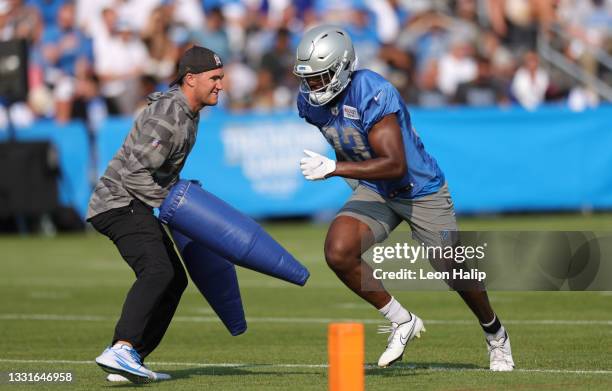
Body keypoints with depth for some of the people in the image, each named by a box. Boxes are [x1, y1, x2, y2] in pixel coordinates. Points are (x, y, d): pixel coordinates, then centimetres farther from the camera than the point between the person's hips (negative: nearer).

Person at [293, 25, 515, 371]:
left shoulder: (373, 94, -32)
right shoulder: (311, 102, -9)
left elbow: (395, 165, -38)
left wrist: (334, 169, -42)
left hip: (421, 189, -5)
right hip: (375, 191, 6)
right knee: (338, 252, -20)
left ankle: (495, 334, 37)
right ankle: (402, 322, -1)